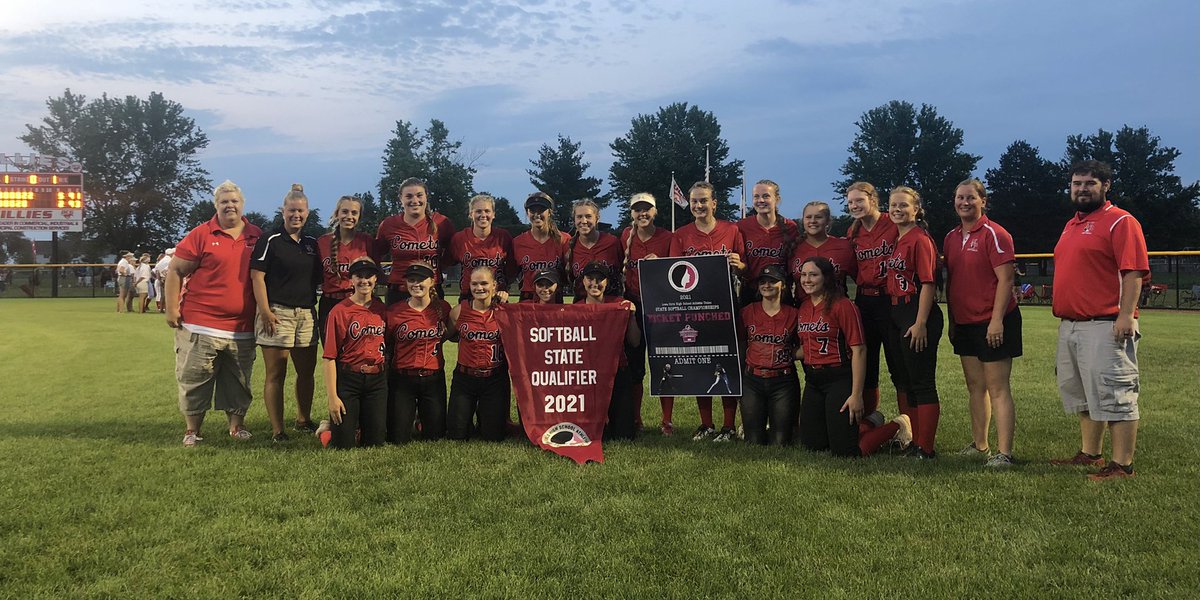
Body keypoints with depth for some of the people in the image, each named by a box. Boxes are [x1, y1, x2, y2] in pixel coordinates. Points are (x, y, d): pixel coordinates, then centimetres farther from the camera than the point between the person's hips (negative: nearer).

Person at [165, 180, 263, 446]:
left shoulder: (257, 237, 9)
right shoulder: (201, 235, -1)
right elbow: (175, 271, 0)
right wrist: (171, 309, -6)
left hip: (243, 329, 3)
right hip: (200, 326, -3)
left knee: (239, 382, 11)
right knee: (194, 379, 2)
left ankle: (237, 425, 23)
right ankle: (192, 430, 12)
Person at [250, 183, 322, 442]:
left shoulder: (312, 243, 15)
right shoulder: (270, 241, -3)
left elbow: (318, 278, 23)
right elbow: (257, 277, -8)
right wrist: (265, 312, -15)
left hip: (307, 314, 6)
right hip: (278, 313, -6)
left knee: (307, 371, 12)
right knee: (276, 374, -3)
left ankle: (303, 420, 28)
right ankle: (277, 430, 0)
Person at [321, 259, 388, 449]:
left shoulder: (382, 310, 7)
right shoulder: (339, 311, -7)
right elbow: (329, 357, -9)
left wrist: (388, 383, 9)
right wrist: (332, 396, -13)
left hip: (377, 380, 4)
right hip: (347, 380, -4)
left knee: (375, 441, 4)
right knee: (344, 444, -4)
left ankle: (357, 423, 34)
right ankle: (331, 425, 28)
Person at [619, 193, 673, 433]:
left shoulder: (667, 238, -6)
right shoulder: (626, 236, 4)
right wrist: (621, 295, 7)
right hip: (633, 305, 3)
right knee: (634, 366, 9)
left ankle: (666, 420, 11)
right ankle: (635, 419, 19)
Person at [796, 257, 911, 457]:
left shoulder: (843, 305, -14)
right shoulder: (803, 307, 8)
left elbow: (859, 350, -16)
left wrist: (856, 395, -20)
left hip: (839, 379, -7)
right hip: (813, 381, 8)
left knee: (844, 451, -9)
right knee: (812, 446, 10)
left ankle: (896, 427, 15)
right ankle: (868, 426, 30)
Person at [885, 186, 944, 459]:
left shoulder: (920, 240, -11)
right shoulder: (896, 240, 14)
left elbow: (928, 284, -15)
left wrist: (920, 323, -19)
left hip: (918, 313, -9)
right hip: (897, 314, 9)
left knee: (922, 382, -4)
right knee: (906, 380, 14)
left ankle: (925, 448, 2)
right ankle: (914, 441, 24)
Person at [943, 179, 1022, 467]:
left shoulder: (994, 234, -10)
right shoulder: (951, 237, 12)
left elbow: (1005, 279, -15)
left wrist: (997, 320, -20)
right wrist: (952, 320, 16)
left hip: (992, 323, -8)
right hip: (964, 324, 8)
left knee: (998, 389, -6)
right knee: (975, 386, 14)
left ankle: (1004, 452, -4)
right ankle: (979, 444, 23)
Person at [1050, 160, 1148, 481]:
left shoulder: (1119, 222, -8)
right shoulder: (1072, 225, 19)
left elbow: (1134, 271, -16)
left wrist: (1126, 314, -24)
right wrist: (1062, 312, 20)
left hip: (1106, 327, -9)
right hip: (1070, 326, 10)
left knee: (1114, 396, -6)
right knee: (1083, 395, 17)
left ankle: (1122, 466, -1)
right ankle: (1090, 454, 28)